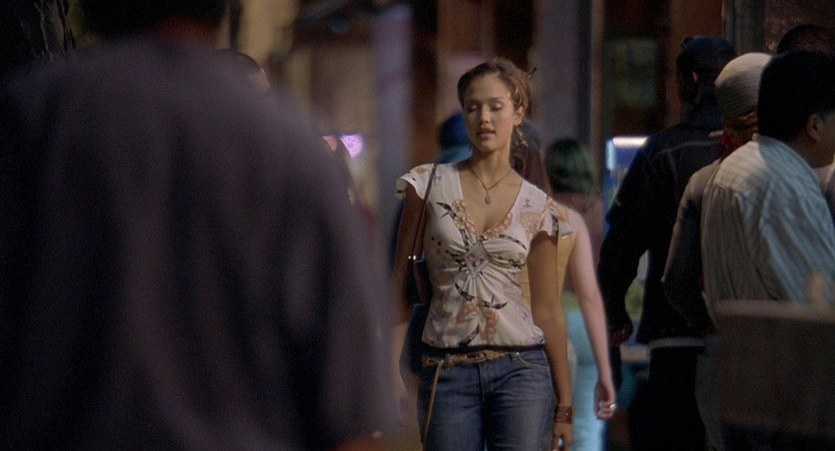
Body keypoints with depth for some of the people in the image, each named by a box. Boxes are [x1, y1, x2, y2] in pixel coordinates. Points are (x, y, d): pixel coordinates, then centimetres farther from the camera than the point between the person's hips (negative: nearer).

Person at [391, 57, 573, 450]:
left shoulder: (536, 207, 5)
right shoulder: (429, 185, 2)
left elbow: (548, 310, 9)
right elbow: (400, 281, 4)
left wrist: (564, 403, 8)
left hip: (521, 369, 0)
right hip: (447, 371, 0)